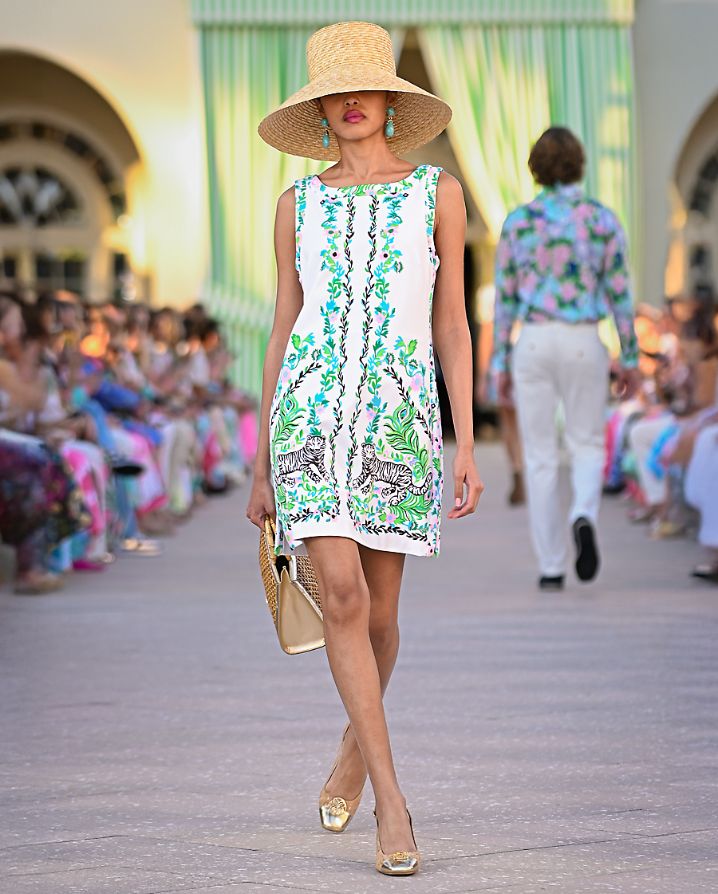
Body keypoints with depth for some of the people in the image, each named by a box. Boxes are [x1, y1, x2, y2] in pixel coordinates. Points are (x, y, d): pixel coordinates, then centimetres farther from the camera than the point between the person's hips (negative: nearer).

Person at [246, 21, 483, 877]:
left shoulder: (436, 193, 6)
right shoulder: (298, 206, 8)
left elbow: (451, 325, 5)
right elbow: (283, 331, 11)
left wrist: (467, 444, -2)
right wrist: (260, 465, 10)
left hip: (401, 414, 0)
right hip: (312, 410, 0)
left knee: (378, 609, 6)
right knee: (342, 595, -15)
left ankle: (355, 744, 36)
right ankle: (391, 800, -12)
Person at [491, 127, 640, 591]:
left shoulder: (518, 221, 0)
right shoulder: (602, 218, -2)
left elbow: (505, 297, 2)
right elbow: (620, 293, -2)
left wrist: (500, 364, 8)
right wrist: (630, 358, 5)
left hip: (533, 343, 1)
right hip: (584, 343, -1)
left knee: (541, 457, 7)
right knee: (587, 444, 15)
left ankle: (551, 567, 5)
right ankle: (584, 516, -17)